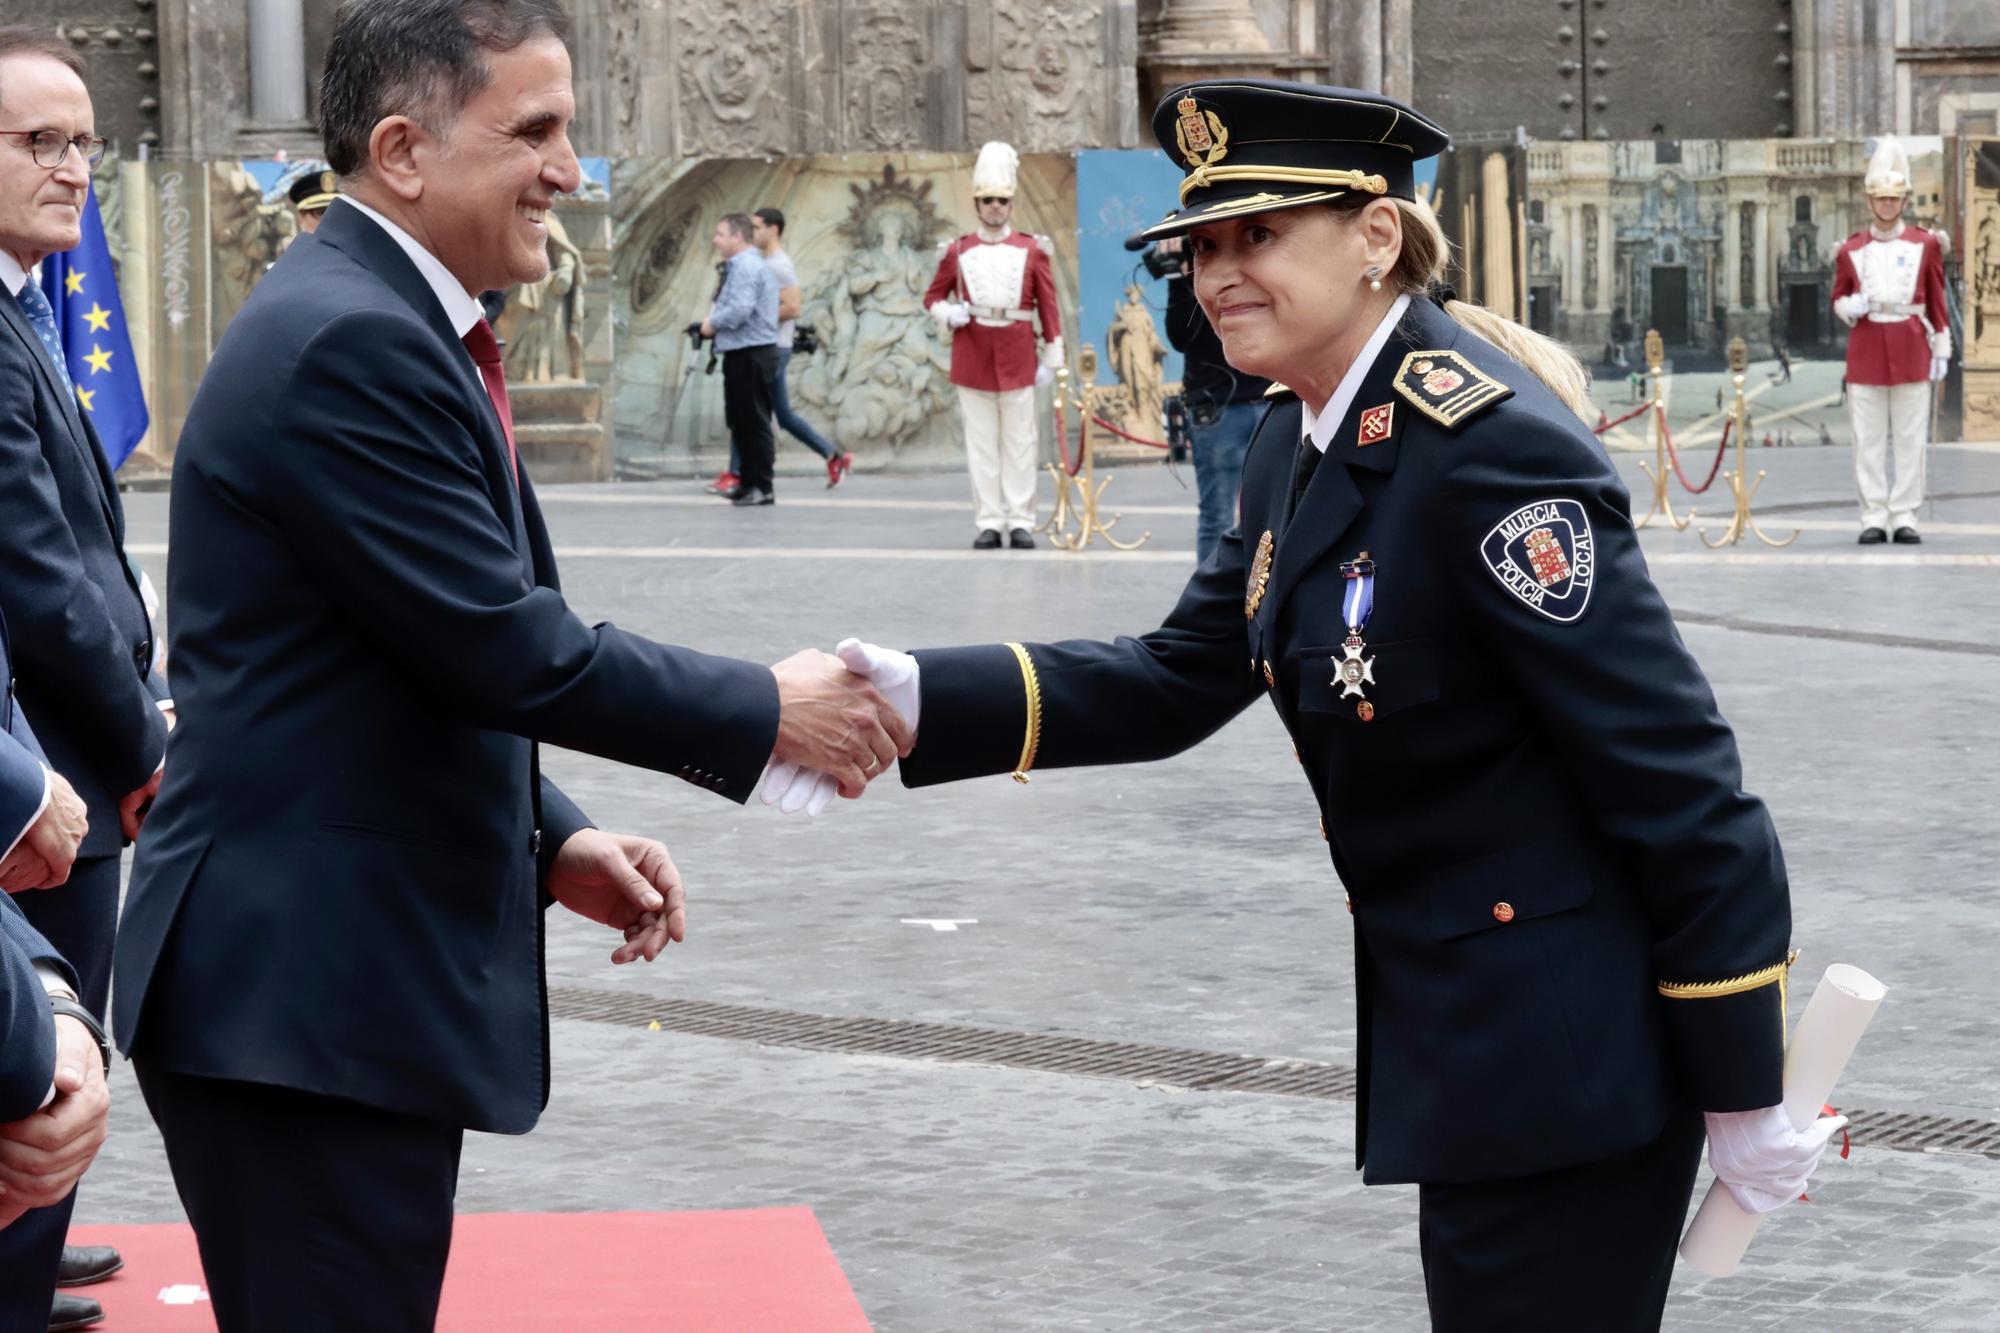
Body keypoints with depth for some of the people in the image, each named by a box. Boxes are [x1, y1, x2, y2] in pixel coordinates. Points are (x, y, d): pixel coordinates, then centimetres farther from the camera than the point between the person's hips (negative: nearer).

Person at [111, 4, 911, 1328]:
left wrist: (551, 841, 12)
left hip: (349, 979, 10)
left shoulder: (382, 323, 16)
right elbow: (507, 648, -20)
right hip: (305, 1002, -10)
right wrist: (767, 714, -9)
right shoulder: (347, 343, -18)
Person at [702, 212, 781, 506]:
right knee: (740, 420, 15)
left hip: (750, 356, -10)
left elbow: (740, 310, -25)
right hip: (742, 353, 10)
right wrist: (714, 322, 10)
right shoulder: (742, 265, 17)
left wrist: (712, 323, -10)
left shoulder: (747, 267, -16)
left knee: (754, 421, -6)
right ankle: (747, 482, 21)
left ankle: (762, 488, -3)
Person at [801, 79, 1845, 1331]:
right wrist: (920, 697, -6)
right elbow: (1175, 680, 9)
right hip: (1459, 1035, 10)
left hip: (1566, 1052, -9)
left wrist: (1743, 1091, -19)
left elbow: (1677, 774, -22)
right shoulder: (1305, 443, 6)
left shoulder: (1491, 450, -23)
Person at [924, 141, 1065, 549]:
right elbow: (933, 297, 13)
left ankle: (1021, 521, 7)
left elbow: (1048, 306, 3)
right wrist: (949, 313, -9)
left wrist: (1052, 358, -1)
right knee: (981, 444, 3)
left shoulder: (1032, 251, 3)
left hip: (1017, 359, -1)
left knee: (1019, 443, 2)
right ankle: (989, 523, 6)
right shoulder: (958, 251, 4)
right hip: (972, 358, 1)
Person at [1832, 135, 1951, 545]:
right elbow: (1839, 297, 16)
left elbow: (1937, 301, 7)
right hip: (1866, 352, 1)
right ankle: (1874, 519, 4)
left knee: (1911, 439, 0)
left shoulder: (1925, 244, 5)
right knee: (1868, 441, 0)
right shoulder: (1851, 250, 6)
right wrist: (1849, 307, -7)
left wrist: (1942, 350, 3)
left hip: (1912, 352, -1)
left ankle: (1905, 517, 5)